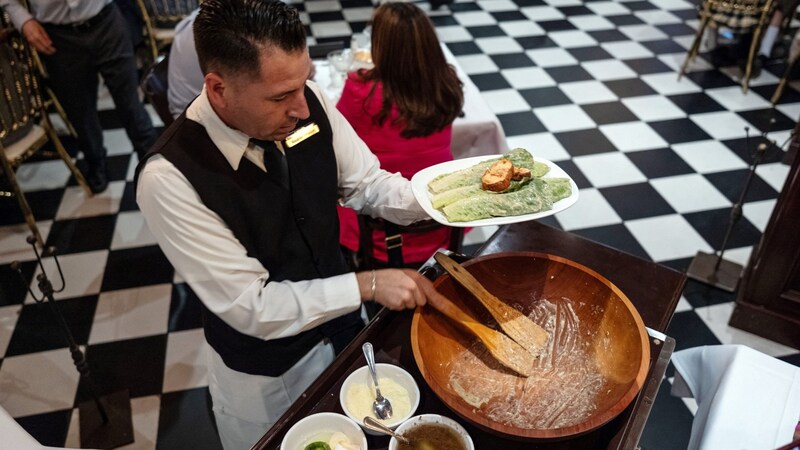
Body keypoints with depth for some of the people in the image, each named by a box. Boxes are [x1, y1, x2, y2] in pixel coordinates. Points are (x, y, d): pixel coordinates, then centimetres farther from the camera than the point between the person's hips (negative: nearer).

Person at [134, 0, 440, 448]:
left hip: (339, 317, 5)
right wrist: (368, 284, -30)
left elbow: (366, 184, -6)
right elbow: (252, 307, -27)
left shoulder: (309, 100, -19)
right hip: (264, 369, -4)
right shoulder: (169, 177, -32)